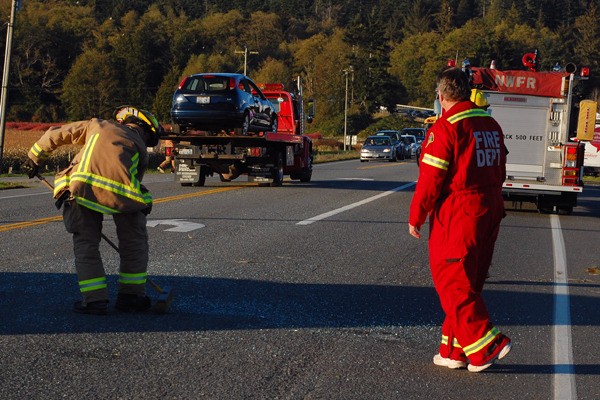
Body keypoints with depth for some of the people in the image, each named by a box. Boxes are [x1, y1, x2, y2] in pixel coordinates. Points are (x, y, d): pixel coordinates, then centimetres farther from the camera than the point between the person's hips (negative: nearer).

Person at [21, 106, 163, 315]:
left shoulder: (97, 125, 28)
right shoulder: (141, 149, 24)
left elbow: (55, 134, 31)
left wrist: (35, 158, 42)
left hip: (83, 186, 1)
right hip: (121, 191, -1)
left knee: (86, 242, 13)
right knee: (134, 241, 18)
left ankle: (95, 299, 9)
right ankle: (131, 295, 21)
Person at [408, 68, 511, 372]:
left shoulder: (445, 128, -13)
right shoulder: (491, 125, 11)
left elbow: (430, 178, -15)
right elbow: (498, 171, 16)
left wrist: (416, 217, -6)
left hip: (456, 215, -8)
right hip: (490, 213, 8)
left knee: (453, 282, -2)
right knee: (468, 284, 12)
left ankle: (485, 345, -9)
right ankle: (454, 350, 17)